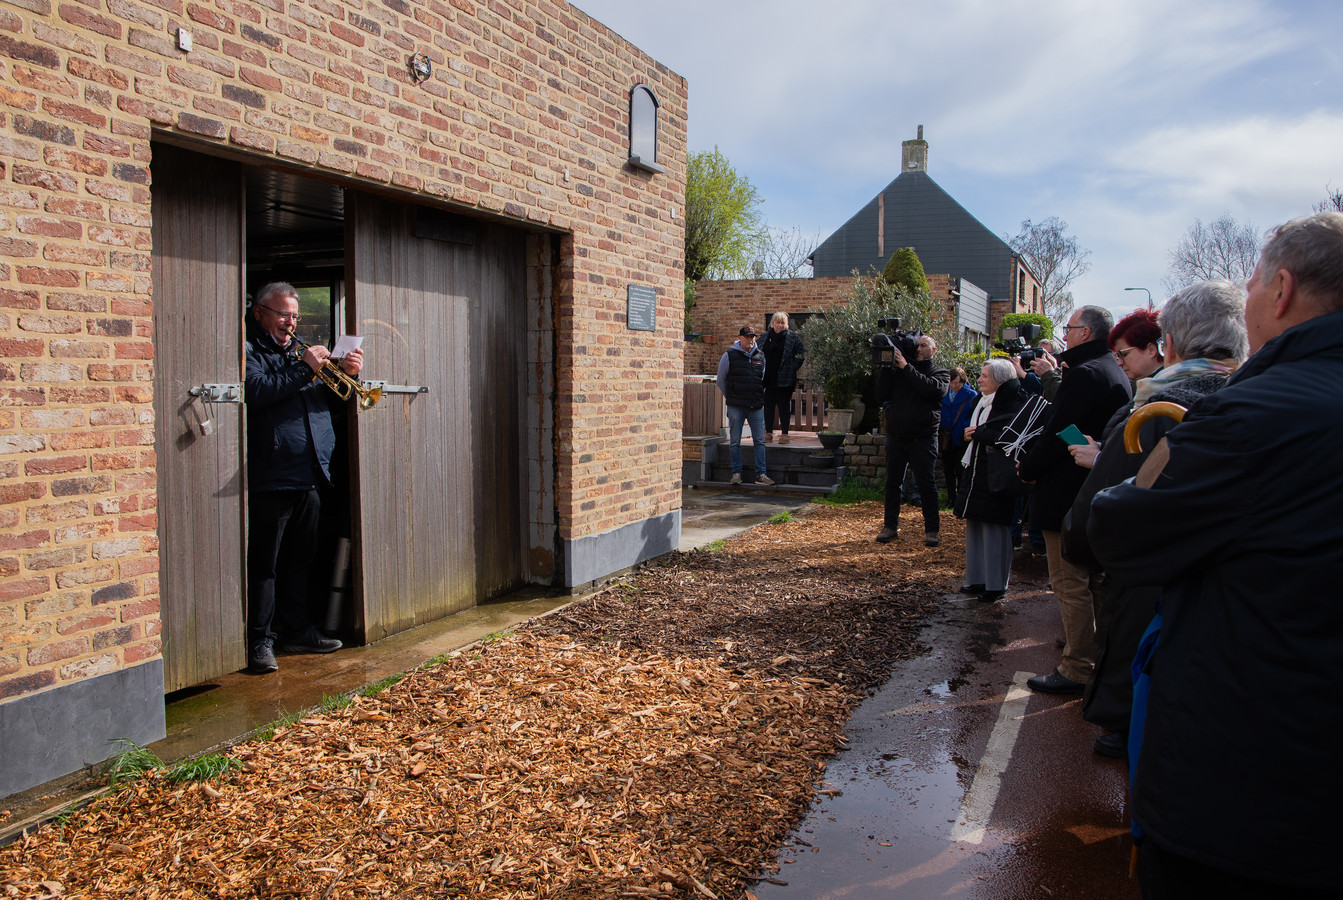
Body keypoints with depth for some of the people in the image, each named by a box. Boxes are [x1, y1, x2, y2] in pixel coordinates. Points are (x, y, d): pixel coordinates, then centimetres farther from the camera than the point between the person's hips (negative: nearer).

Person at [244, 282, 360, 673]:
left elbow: (329, 401, 20)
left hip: (310, 477, 8)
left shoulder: (297, 351, 21)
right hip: (271, 477, -8)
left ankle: (297, 631, 24)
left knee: (299, 560, 15)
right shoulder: (248, 351, -2)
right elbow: (258, 392, -22)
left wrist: (346, 374, 2)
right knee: (264, 564, -3)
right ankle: (261, 641, 3)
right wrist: (305, 369, -18)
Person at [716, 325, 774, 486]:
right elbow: (721, 380, 8)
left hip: (757, 407, 3)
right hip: (736, 407, -3)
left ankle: (761, 474, 6)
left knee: (760, 441, 1)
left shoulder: (760, 356, 10)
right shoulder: (729, 356, -1)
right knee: (735, 442, 2)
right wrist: (731, 398, 9)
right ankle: (736, 473, 10)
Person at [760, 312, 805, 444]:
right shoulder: (765, 337, 10)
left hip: (784, 378, -3)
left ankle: (785, 434, 5)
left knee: (784, 405, -1)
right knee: (768, 405, 8)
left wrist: (792, 369, -7)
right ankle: (768, 432, 16)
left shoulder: (793, 337, 0)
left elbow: (799, 356, 1)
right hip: (768, 378, 4)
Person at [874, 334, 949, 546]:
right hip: (896, 436, 3)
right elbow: (882, 393, 4)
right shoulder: (899, 370, 12)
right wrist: (885, 368, -6)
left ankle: (931, 529, 8)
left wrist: (906, 367, -17)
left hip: (923, 438, -3)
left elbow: (933, 388, -18)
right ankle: (891, 525, 18)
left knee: (927, 484, -1)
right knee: (892, 482, 8)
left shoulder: (941, 373, 5)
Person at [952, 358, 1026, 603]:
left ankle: (996, 585, 5)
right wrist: (968, 434, 2)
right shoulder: (982, 401, 14)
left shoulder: (1012, 405, -12)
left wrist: (978, 433, -14)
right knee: (974, 526, 12)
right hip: (975, 471, 9)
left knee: (994, 528, -4)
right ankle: (977, 579, 21)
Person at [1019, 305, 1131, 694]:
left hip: (1067, 496, -10)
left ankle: (1075, 670, 1)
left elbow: (1057, 433, -21)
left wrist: (1029, 469, -7)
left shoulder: (1084, 374, -19)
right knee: (1091, 579, 21)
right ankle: (1092, 645, 35)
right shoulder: (1116, 374, 12)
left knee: (1070, 585, -4)